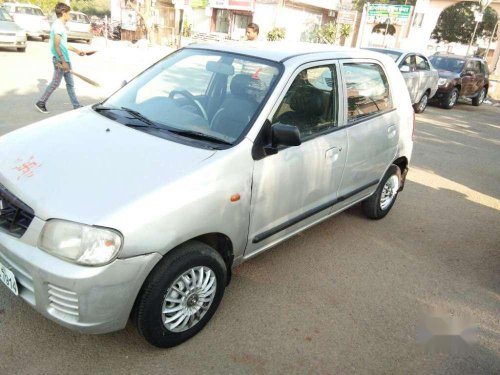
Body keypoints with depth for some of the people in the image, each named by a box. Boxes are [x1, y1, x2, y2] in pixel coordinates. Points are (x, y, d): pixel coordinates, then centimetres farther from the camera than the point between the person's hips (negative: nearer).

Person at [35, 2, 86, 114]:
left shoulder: (61, 25, 14)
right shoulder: (58, 25, -16)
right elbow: (56, 46, -21)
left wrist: (77, 51, 23)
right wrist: (63, 61, -23)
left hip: (65, 59, 10)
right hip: (60, 60, -10)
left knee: (70, 83, 10)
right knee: (55, 83, -1)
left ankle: (76, 106, 15)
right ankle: (41, 103, 11)